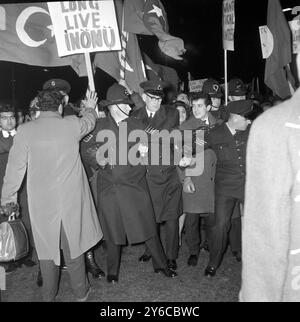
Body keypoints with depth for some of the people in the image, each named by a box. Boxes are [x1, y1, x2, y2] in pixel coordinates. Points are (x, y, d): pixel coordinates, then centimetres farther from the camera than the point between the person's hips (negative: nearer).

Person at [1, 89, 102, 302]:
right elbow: (89, 122, 18)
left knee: (46, 246, 15)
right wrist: (90, 108, 41)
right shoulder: (72, 125, -5)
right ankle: (81, 292, 29)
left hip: (41, 200, 0)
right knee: (73, 244, 13)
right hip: (71, 197, 0)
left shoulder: (26, 130, -5)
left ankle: (49, 296, 32)